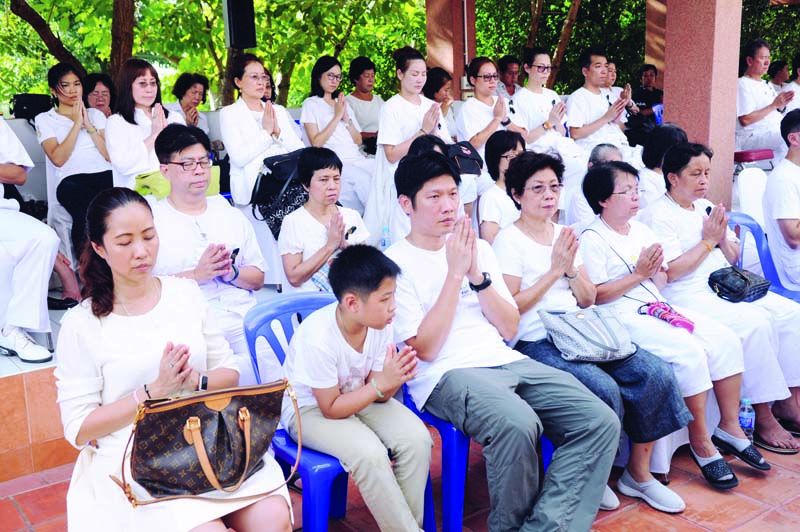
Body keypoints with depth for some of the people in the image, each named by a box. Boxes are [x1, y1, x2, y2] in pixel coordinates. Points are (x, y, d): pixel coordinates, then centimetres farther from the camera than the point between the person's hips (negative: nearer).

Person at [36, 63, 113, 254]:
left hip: (106, 176, 2)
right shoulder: (45, 119, 17)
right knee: (89, 210, -38)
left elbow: (111, 155, 11)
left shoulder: (96, 114, 24)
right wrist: (77, 124, 1)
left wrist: (89, 125, 3)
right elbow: (58, 159, -1)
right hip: (71, 180, -2)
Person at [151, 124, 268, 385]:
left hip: (247, 322, 4)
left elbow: (258, 278, 16)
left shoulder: (231, 215, 18)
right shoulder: (151, 221, 6)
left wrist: (231, 272, -4)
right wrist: (196, 275, -13)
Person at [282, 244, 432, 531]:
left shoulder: (380, 323, -14)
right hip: (310, 409, -5)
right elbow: (331, 408, -22)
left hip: (359, 397, 6)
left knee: (417, 438, -18)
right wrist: (381, 384, -29)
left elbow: (379, 396, -7)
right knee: (370, 453, -31)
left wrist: (394, 380, -30)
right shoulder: (318, 337, -31)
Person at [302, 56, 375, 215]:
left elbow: (358, 141, 16)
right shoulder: (311, 104, 8)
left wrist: (346, 118, 2)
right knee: (365, 181, -33)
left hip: (357, 159, 5)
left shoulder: (343, 103, 25)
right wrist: (336, 117, -4)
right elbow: (316, 142, -5)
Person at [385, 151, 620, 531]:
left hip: (506, 361, 6)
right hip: (445, 375, -6)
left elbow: (509, 330, 10)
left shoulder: (479, 247, 15)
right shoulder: (395, 264, -2)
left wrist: (477, 274, -5)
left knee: (601, 422, -13)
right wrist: (454, 273, -13)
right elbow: (425, 349, -11)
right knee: (518, 424, -35)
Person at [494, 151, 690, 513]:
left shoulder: (564, 234, 16)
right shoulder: (509, 240, -3)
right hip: (535, 342, -6)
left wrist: (571, 269, -5)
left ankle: (638, 472, 4)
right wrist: (554, 271, -11)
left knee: (657, 374, -13)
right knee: (605, 389, -29)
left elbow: (588, 300, 14)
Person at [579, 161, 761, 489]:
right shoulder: (592, 239, -9)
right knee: (690, 351, -26)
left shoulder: (641, 230, 15)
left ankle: (730, 426, 7)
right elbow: (596, 296, -16)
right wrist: (638, 274, -15)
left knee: (726, 339, -5)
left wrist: (656, 271, -4)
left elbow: (661, 281, 19)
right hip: (623, 317, -8)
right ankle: (700, 441, -9)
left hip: (657, 306, 9)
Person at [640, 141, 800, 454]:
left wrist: (723, 238, -2)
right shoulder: (660, 214, -9)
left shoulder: (707, 207, 17)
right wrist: (708, 241, -11)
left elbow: (733, 258, 20)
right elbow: (671, 272, -18)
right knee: (755, 322, -27)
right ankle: (763, 419, -16)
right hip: (687, 296, -9)